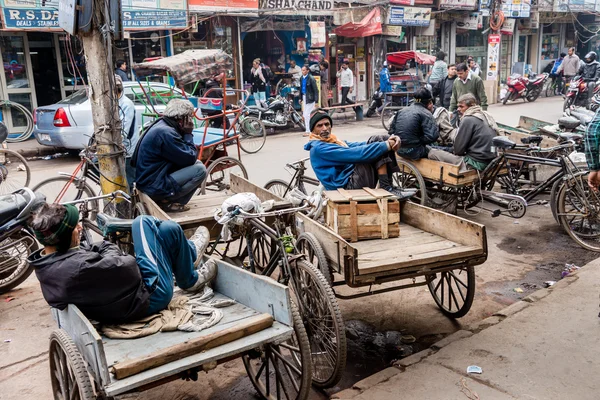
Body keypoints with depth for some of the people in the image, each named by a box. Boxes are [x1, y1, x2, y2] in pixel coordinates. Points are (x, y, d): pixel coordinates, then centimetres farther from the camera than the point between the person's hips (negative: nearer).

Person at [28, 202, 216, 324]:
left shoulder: (46, 262, -6)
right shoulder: (79, 267, -37)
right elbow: (129, 268, -25)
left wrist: (106, 250, -13)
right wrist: (110, 255, -7)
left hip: (134, 289, 9)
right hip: (149, 296, -9)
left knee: (144, 222, 11)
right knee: (169, 229, -1)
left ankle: (188, 253, 35)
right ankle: (191, 280, 26)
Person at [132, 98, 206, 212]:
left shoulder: (161, 126, 10)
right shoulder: (165, 133, -22)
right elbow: (190, 158, -19)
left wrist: (186, 134, 2)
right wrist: (188, 134, -9)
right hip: (155, 187, -10)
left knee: (196, 163, 14)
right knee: (200, 169, -13)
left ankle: (165, 198, 10)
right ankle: (168, 202, -5)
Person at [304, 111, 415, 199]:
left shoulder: (333, 141, 22)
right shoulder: (319, 148, -11)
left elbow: (358, 145, 11)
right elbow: (354, 154, -20)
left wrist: (388, 140, -5)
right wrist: (386, 145, -16)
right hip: (348, 187, -9)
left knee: (380, 140, -1)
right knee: (379, 144, -14)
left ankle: (387, 186, -4)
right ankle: (386, 188, -15)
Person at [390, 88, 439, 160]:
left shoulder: (401, 111, 12)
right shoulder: (426, 114, -9)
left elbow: (391, 131, 16)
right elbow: (432, 136, -20)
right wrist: (419, 140, -5)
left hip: (399, 151, 8)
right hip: (414, 152, -8)